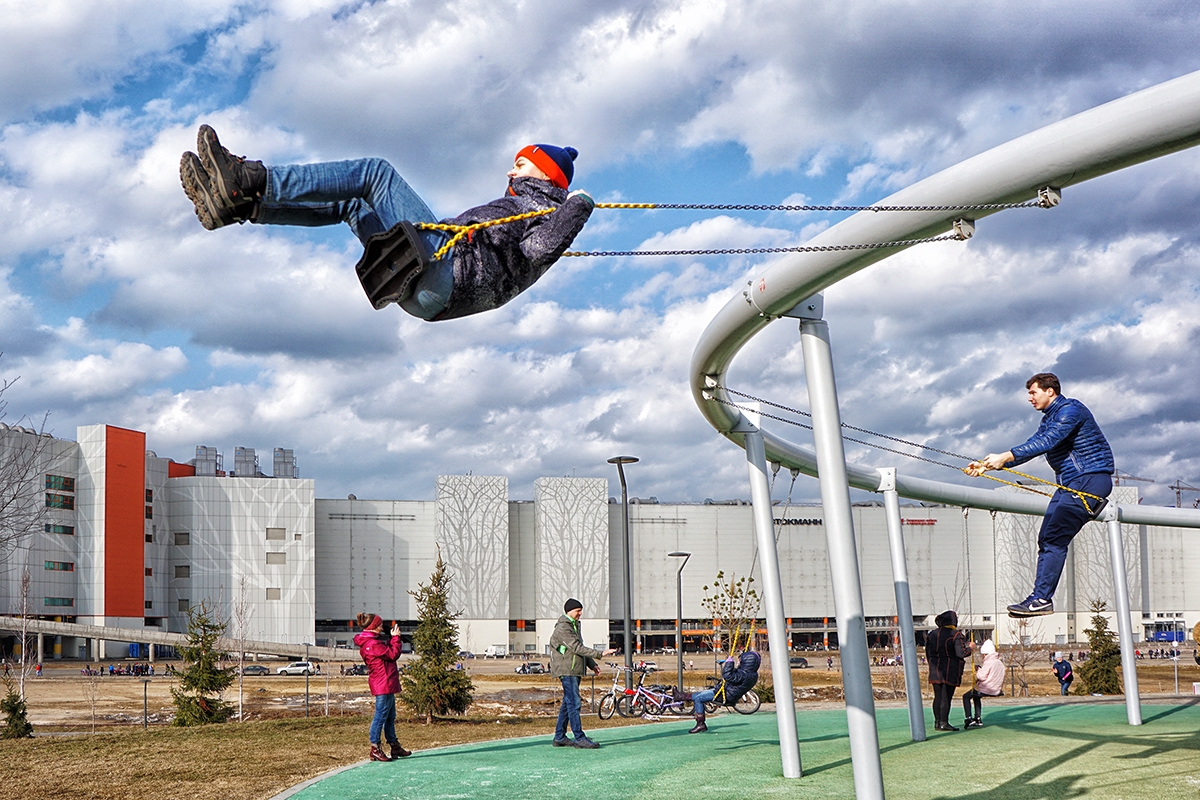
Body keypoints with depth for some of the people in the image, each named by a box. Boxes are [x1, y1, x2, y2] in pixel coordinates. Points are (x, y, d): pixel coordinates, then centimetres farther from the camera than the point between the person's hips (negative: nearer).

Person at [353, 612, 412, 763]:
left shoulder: (372, 641, 14)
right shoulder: (372, 644, -19)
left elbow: (389, 651, 19)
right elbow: (394, 654, -15)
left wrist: (393, 638, 9)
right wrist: (396, 637, -4)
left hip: (387, 685, 11)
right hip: (383, 684, -11)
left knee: (390, 717, 17)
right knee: (381, 716, -6)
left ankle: (395, 748, 25)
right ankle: (375, 749, -1)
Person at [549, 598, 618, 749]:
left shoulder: (574, 626, 18)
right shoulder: (562, 628, -15)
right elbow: (577, 648, -22)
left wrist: (592, 664, 14)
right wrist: (600, 654, -25)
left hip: (575, 671, 10)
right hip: (567, 671, -10)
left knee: (568, 703, 11)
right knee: (574, 704, -10)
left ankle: (560, 737, 15)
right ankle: (580, 738, -11)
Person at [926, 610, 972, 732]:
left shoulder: (932, 634, 10)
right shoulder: (955, 635, -9)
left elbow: (928, 654, 13)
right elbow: (961, 653, -13)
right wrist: (969, 647, 5)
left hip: (935, 670, 6)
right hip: (950, 671, -6)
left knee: (938, 697, 10)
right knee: (946, 697, -4)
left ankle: (937, 722, 12)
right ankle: (944, 723, -5)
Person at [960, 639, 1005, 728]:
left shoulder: (988, 662, -17)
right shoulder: (1000, 663, 11)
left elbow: (982, 676, -20)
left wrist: (978, 669, -1)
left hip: (986, 690, -9)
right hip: (996, 690, 9)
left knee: (966, 697, 8)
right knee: (976, 697, 33)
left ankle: (969, 718, -5)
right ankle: (978, 719, 28)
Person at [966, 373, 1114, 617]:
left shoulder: (1070, 410, -12)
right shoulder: (1049, 418, 19)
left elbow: (1046, 442, -25)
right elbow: (1030, 447, 19)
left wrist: (1006, 457, -29)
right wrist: (989, 465, 10)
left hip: (1091, 478, -10)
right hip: (1070, 483, 10)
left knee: (1055, 539, -17)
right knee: (1046, 539, 2)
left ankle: (1042, 598, -19)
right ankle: (1041, 596, 0)